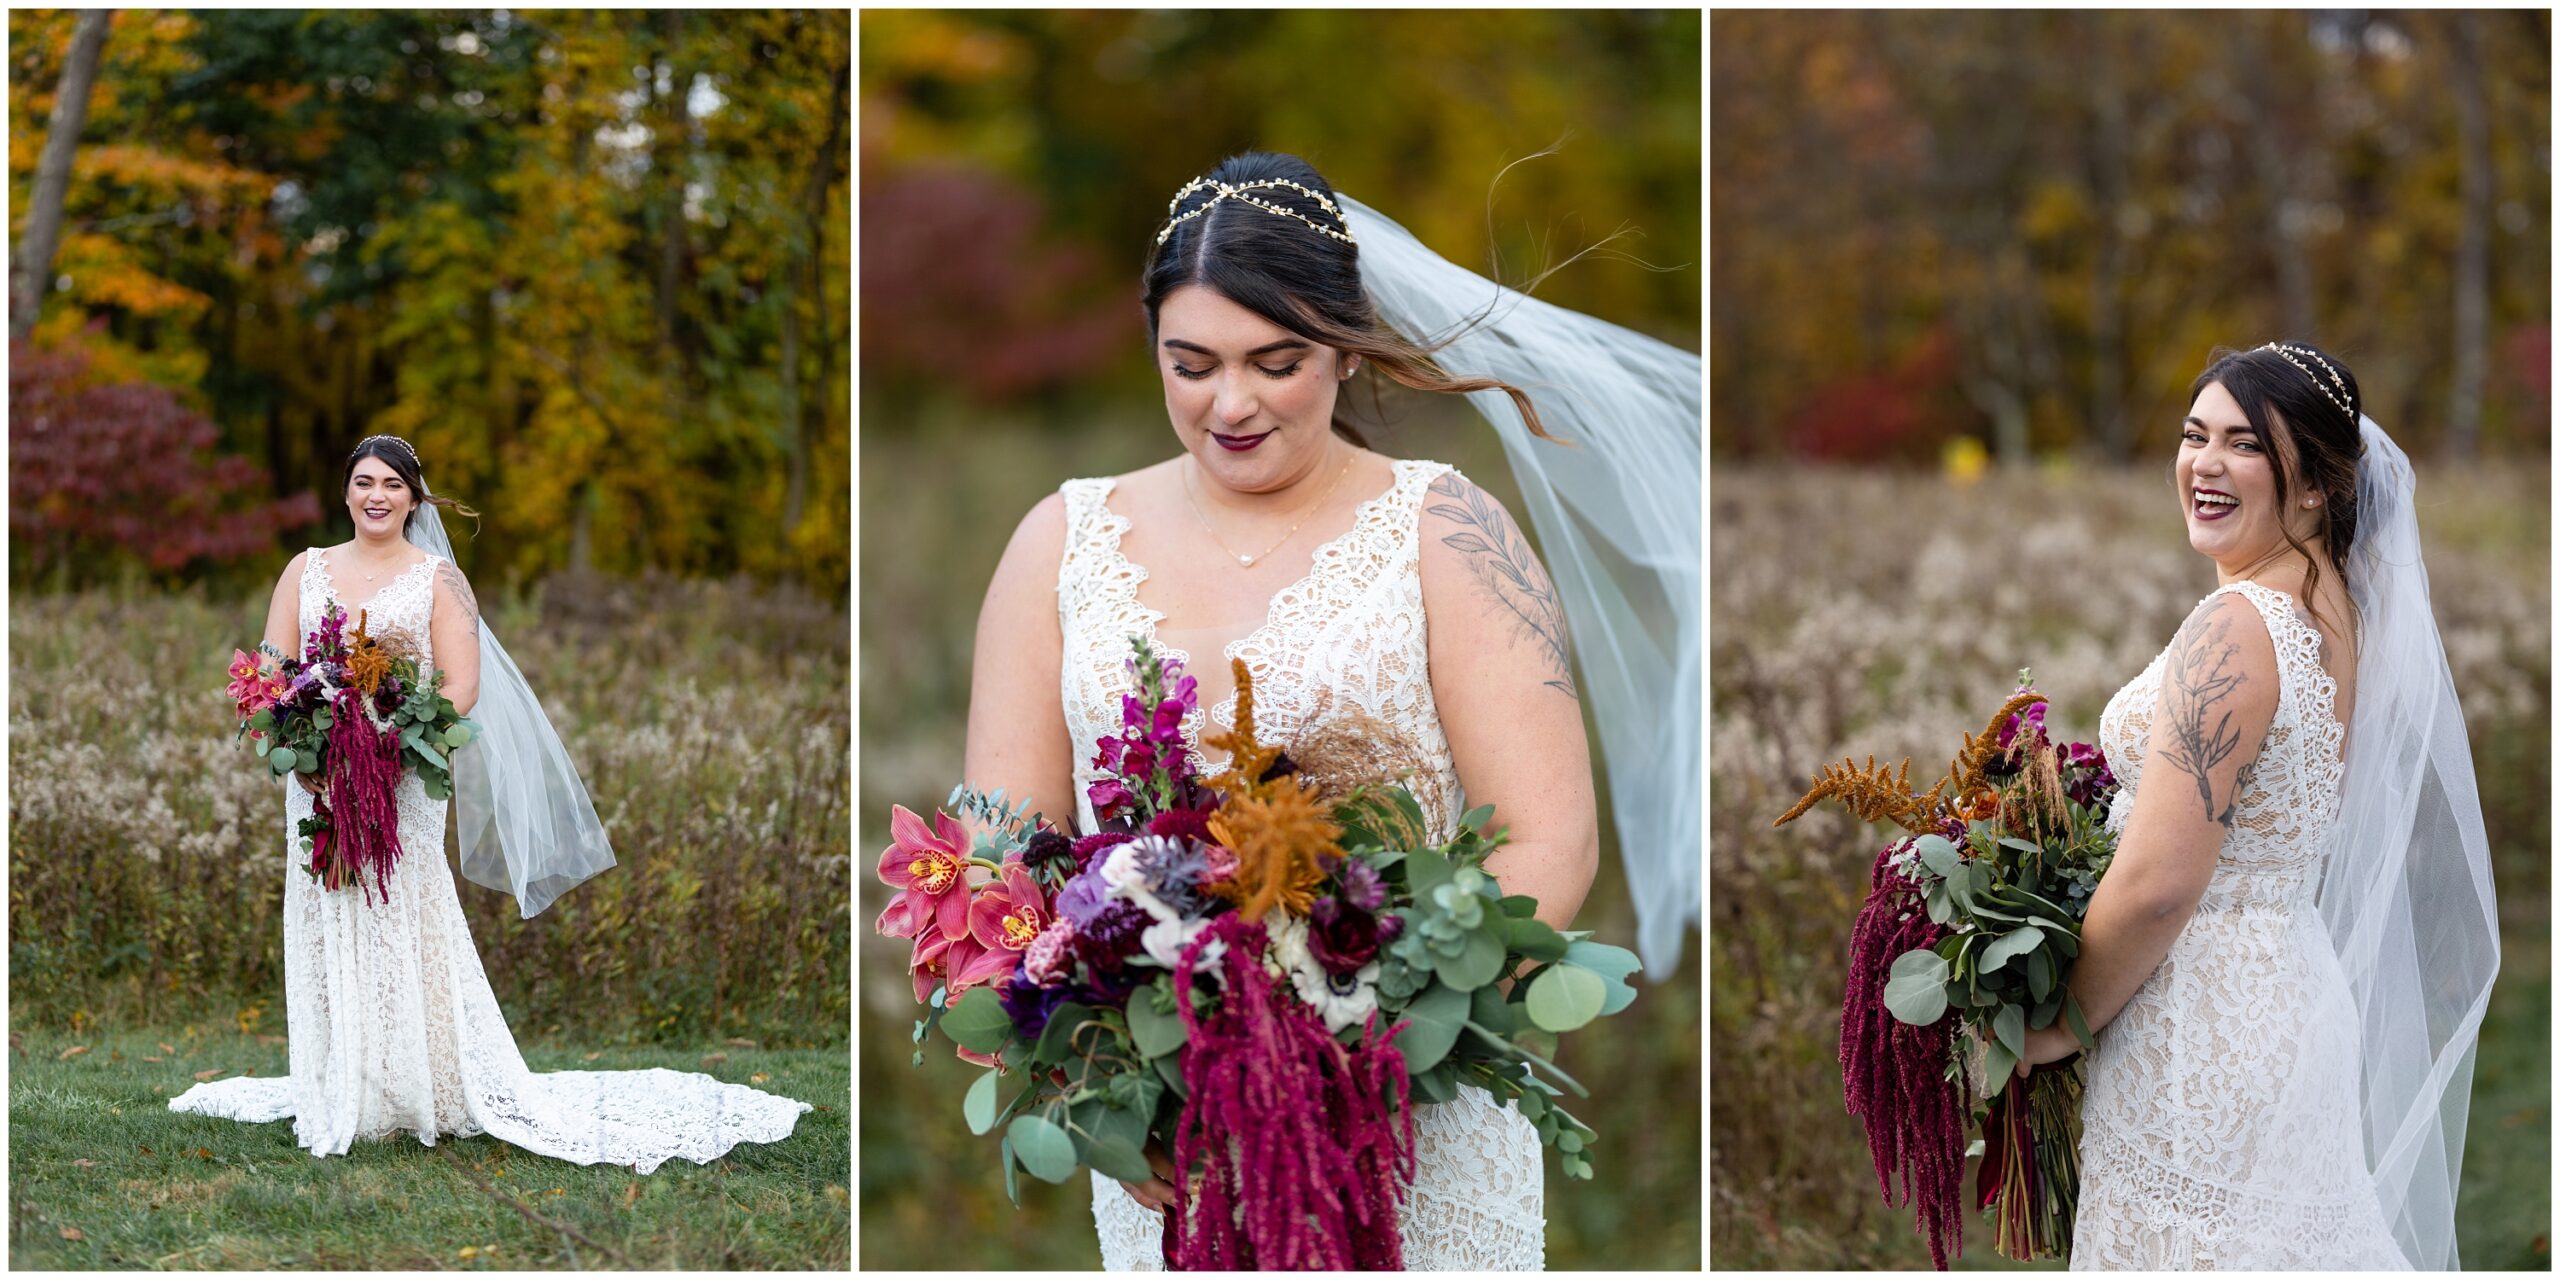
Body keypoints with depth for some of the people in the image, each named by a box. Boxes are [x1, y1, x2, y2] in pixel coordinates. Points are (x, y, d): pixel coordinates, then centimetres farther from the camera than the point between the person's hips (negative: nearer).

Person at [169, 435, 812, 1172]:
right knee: (325, 936, 5)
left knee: (398, 935, -3)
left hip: (403, 784, -3)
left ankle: (418, 1090, 3)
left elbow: (462, 687, -6)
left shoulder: (437, 578, 2)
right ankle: (337, 1093, 13)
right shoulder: (306, 570, 12)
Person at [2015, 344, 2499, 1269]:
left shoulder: (2235, 628, -20)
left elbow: (2156, 885, -23)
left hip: (2199, 1038, -10)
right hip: (2294, 1003, 10)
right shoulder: (2337, 612, 9)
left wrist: (2063, 1022, -9)